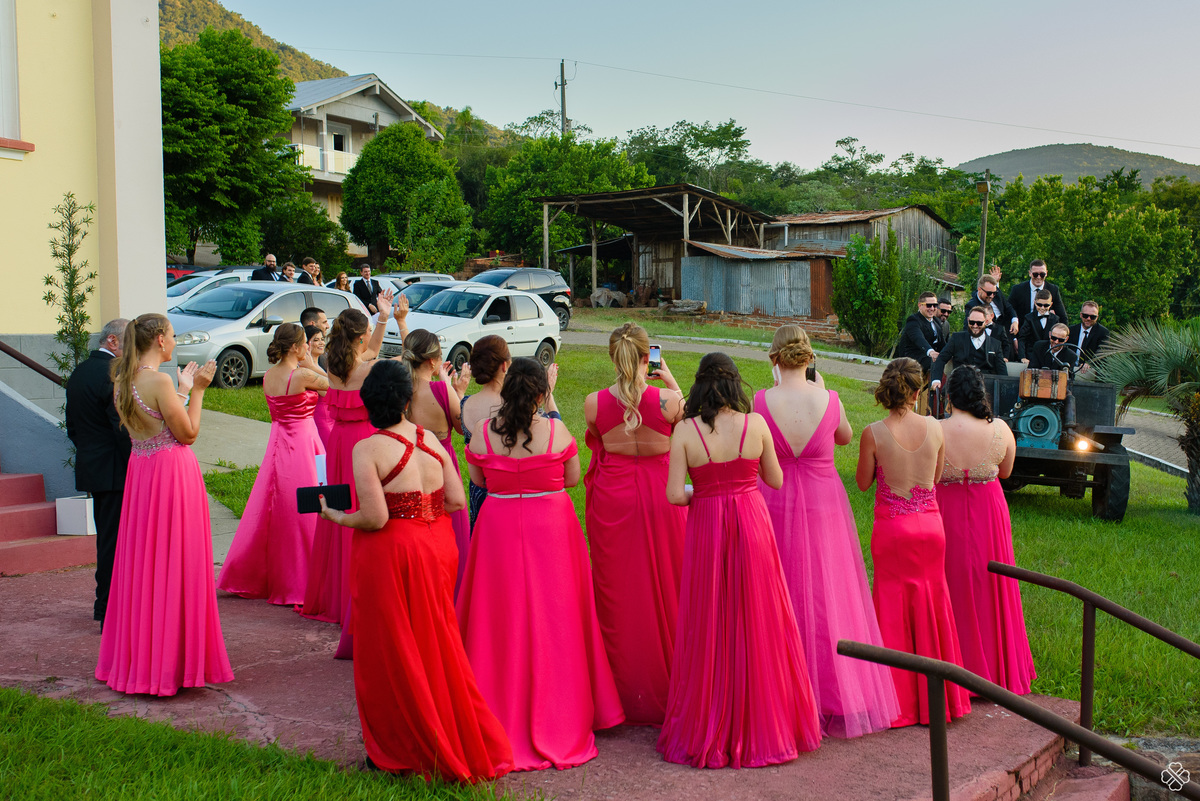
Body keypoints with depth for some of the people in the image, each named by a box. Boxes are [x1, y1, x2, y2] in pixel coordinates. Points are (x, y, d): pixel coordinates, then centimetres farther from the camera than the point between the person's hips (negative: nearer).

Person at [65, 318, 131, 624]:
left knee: (106, 538, 20)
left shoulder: (78, 372, 12)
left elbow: (72, 426, 17)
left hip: (90, 467, 10)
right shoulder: (116, 374, -18)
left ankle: (104, 607, 30)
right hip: (115, 471, -10)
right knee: (115, 541, -4)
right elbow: (124, 429, -21)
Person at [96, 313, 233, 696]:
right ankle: (170, 662, 5)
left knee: (142, 564, 15)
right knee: (174, 567, -1)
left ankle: (135, 658, 24)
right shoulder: (159, 381, -18)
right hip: (172, 473, -9)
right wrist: (196, 391, -4)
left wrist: (181, 391, 20)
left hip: (140, 473, 9)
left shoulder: (123, 381, 8)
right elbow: (188, 434, -13)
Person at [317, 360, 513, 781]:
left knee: (391, 653, 8)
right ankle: (460, 742, 27)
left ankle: (399, 750, 18)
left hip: (389, 554, -6)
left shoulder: (367, 449, -14)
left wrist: (336, 517, -3)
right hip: (437, 549, 6)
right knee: (436, 646, 18)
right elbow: (457, 500, 1)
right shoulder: (431, 440, 2)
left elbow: (375, 518, -20)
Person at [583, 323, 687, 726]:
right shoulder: (669, 400, -15)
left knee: (616, 592, 13)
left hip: (611, 499, 1)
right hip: (660, 497, -1)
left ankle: (621, 691, 23)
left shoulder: (594, 403, -11)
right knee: (664, 590, 13)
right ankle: (667, 687, 23)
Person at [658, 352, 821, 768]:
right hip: (752, 522, 1)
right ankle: (762, 727, 22)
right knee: (757, 624, 12)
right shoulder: (756, 424, -5)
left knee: (710, 629, 9)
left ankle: (708, 730, 17)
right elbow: (775, 480, 5)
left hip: (707, 527, -1)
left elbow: (674, 494, -10)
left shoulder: (685, 431, -8)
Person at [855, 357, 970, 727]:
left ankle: (901, 703, 15)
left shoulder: (874, 433, -15)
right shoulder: (934, 428, -6)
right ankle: (936, 698, 26)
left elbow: (863, 483, -3)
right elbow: (937, 477, 6)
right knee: (931, 605, 15)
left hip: (892, 528, -3)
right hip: (930, 525, 3)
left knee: (894, 610, 8)